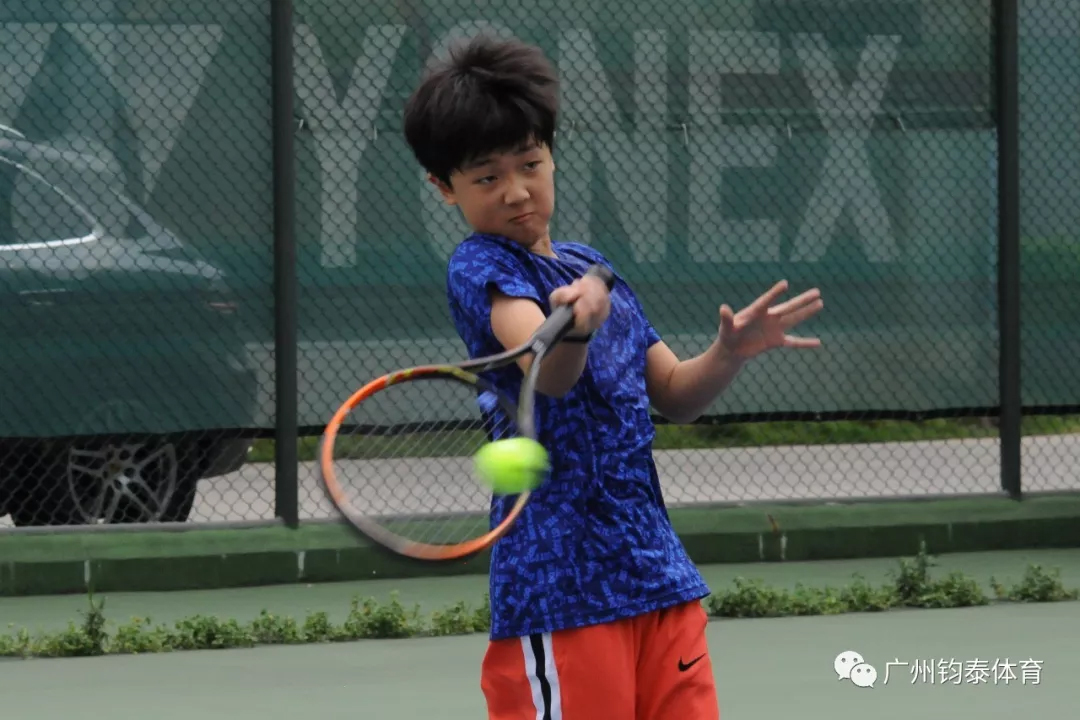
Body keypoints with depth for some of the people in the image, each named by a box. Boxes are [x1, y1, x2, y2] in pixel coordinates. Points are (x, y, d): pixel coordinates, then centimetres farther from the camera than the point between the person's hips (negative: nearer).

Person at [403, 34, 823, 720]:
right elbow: (549, 375, -27)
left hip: (659, 574, 7)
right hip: (562, 583, -7)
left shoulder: (588, 266, 16)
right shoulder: (480, 267, -7)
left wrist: (729, 353, 0)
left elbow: (674, 395, 21)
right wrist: (577, 326, -48)